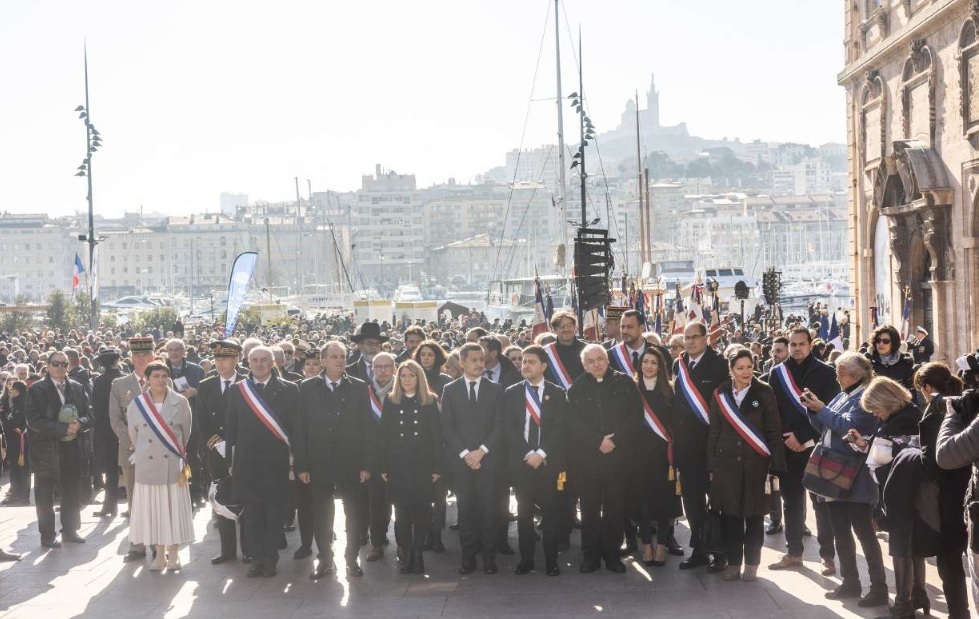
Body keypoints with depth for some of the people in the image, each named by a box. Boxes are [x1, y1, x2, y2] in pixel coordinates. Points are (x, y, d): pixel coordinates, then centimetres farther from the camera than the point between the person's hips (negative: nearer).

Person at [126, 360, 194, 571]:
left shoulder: (180, 402, -2)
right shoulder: (136, 404, 0)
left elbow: (187, 433, 7)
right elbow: (133, 435, 12)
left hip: (173, 465, -1)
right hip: (147, 465, 1)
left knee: (173, 507, 3)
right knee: (153, 508, 5)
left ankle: (173, 553, 14)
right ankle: (159, 554, 15)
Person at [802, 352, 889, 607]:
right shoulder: (841, 396, 14)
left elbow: (849, 426, -25)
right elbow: (824, 427, 16)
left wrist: (822, 409, -17)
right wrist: (813, 409, 0)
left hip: (856, 478, -9)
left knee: (864, 532, -4)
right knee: (840, 532, 13)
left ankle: (879, 588, 3)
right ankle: (850, 582, 24)